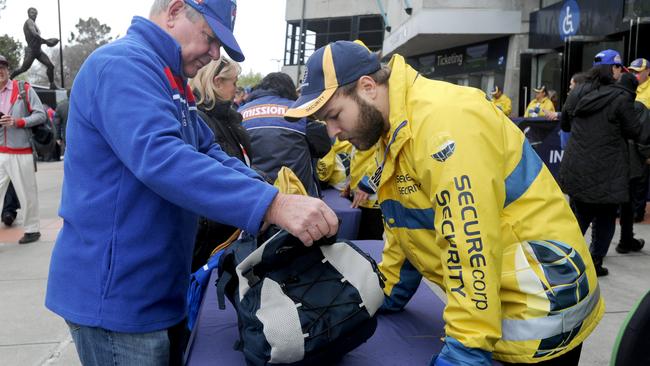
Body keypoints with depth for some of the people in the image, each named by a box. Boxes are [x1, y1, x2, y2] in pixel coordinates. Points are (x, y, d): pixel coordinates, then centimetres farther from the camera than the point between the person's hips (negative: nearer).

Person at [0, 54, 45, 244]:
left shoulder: (24, 89, 0)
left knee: (27, 193, 4)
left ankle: (32, 229, 19)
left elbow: (41, 115, -4)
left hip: (21, 152, -3)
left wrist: (18, 122, -16)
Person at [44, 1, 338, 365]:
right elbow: (160, 158, -34)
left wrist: (264, 186, -6)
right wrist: (270, 204, -39)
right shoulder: (124, 64, -19)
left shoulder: (170, 80, 14)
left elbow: (207, 152, 12)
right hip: (116, 295, -10)